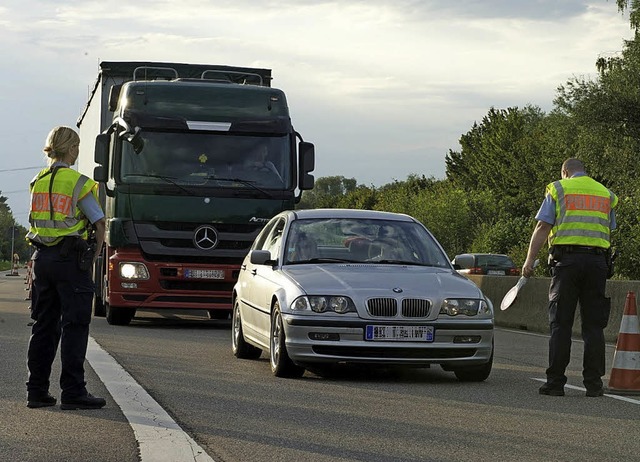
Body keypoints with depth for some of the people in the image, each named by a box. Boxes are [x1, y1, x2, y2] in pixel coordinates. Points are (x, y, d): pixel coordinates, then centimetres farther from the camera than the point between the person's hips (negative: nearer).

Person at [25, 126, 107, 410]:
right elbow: (100, 224, -11)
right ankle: (73, 392, -3)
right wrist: (94, 255, 3)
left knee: (43, 325, 11)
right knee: (74, 327, -2)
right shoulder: (78, 183, -10)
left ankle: (37, 391, 12)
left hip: (42, 257, 6)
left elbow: (37, 221, 13)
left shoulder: (38, 182, 9)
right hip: (70, 258, -6)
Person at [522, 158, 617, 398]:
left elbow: (542, 227, -1)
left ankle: (555, 382, -2)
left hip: (567, 259, -2)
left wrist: (529, 261, -2)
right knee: (594, 325, 5)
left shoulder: (558, 189, 7)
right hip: (597, 259, 2)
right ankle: (593, 383, 3)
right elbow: (610, 232, 14)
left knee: (561, 324, 0)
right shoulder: (605, 193, 18)